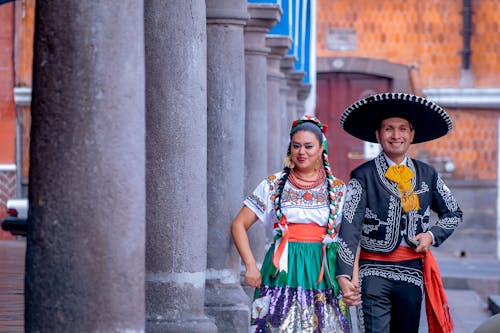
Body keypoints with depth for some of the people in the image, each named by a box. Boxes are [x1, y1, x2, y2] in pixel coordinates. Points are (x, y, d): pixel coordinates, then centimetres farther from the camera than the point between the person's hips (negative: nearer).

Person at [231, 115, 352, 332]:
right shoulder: (273, 186, 7)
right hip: (283, 274, 0)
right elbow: (239, 225, 8)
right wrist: (250, 266, -3)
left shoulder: (338, 190, 8)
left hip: (323, 278, 1)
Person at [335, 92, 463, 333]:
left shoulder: (427, 175, 9)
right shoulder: (363, 176, -3)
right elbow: (349, 229, -10)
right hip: (374, 274, -4)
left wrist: (433, 234, 0)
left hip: (413, 271, 4)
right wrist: (344, 276, -22)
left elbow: (453, 214, 21)